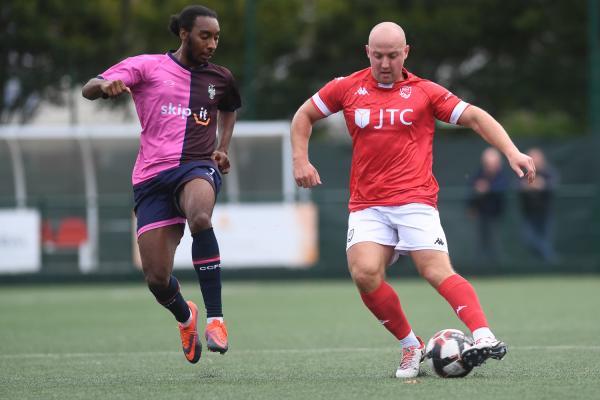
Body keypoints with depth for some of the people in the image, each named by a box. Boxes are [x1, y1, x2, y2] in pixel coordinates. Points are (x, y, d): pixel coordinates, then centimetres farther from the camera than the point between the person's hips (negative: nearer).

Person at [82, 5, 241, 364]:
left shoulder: (220, 78, 13)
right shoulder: (147, 67, 4)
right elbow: (90, 89, -5)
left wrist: (223, 147, 18)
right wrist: (106, 85, -30)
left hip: (197, 168, 0)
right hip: (152, 178, 0)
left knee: (200, 218, -38)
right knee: (157, 278, -7)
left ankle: (215, 318, -35)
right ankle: (186, 318, 30)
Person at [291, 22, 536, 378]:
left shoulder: (424, 92, 5)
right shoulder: (348, 88, 9)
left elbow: (475, 117, 5)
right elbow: (304, 116, 22)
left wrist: (512, 152, -7)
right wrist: (301, 160, 8)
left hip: (415, 200, -2)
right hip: (366, 206, 2)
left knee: (438, 271, -20)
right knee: (365, 272, -20)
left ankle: (483, 337, -30)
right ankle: (412, 347, -5)